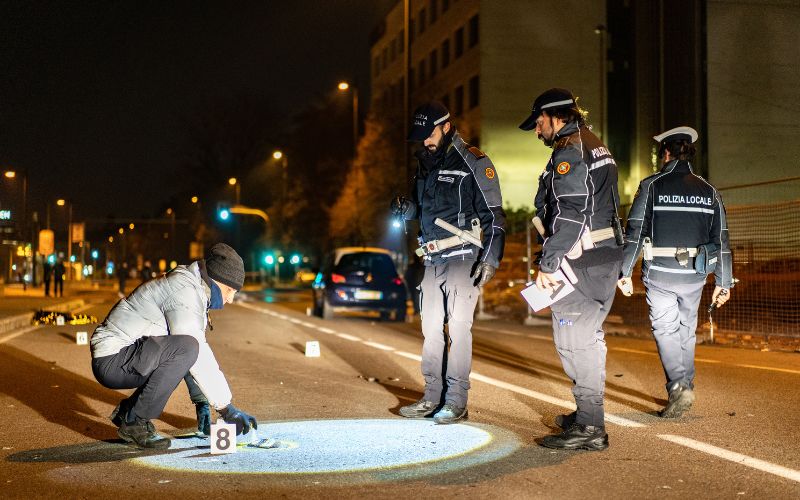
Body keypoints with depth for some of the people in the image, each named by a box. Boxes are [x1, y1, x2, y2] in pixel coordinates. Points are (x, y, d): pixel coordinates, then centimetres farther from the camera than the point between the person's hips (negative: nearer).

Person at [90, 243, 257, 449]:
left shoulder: (196, 292, 13)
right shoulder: (185, 292, -18)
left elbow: (196, 356, 15)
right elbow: (198, 358, -22)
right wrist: (226, 408, -18)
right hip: (112, 361, -10)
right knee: (186, 348, -27)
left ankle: (127, 410, 15)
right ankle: (135, 422, -15)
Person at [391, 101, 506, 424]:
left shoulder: (474, 163, -6)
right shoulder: (425, 165, 16)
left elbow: (495, 215, -8)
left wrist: (490, 260, -16)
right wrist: (405, 209, 2)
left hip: (462, 258, -7)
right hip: (433, 261, 7)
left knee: (458, 328, -7)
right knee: (431, 329, 8)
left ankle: (456, 401, -2)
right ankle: (433, 397, 16)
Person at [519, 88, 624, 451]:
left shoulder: (569, 153, -13)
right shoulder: (597, 148, 19)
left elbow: (569, 214, -22)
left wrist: (548, 263, -20)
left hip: (580, 261, -10)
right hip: (606, 256, 10)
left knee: (574, 340, -7)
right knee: (589, 336, 18)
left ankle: (589, 428, -6)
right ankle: (589, 415, 28)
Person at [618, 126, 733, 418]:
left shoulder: (652, 186, -5)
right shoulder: (708, 191, 6)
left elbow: (634, 233, -8)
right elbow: (721, 240, 6)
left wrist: (624, 273, -3)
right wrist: (723, 283, 11)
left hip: (660, 274, -3)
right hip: (695, 275, 3)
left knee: (665, 330, 3)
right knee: (687, 331, 16)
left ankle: (679, 386, -15)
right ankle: (684, 388, 24)